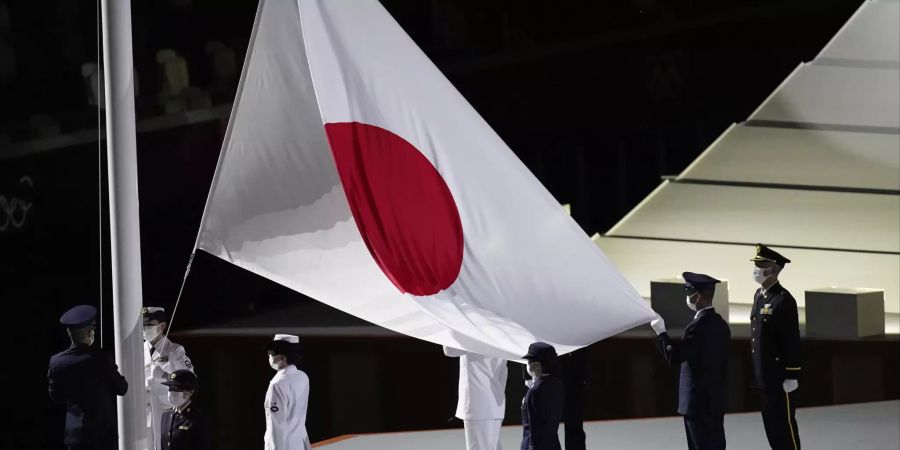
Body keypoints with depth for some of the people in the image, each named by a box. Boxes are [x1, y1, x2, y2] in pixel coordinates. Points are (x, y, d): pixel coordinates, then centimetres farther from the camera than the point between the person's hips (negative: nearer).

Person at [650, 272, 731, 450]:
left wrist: (661, 332, -9)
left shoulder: (698, 326, -19)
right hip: (715, 400, 9)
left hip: (699, 403, -9)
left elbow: (673, 357, -22)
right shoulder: (720, 324, 10)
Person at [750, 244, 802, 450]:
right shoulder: (759, 295, 11)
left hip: (780, 378, -9)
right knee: (771, 425, 13)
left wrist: (792, 376, -17)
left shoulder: (784, 300, -16)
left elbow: (792, 340, -16)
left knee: (785, 425, -2)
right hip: (763, 377, 9)